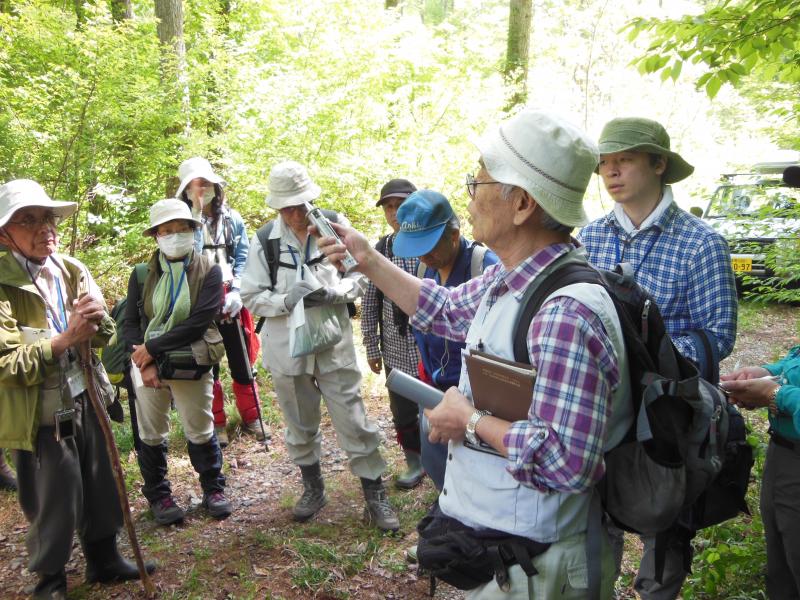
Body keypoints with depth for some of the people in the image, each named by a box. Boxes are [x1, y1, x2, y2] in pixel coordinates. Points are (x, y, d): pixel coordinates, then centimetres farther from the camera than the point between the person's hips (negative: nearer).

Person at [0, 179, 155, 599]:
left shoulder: (72, 270, 3)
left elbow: (105, 332, 4)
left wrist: (91, 320, -18)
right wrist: (66, 338, -27)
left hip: (86, 400, 6)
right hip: (40, 414, -6)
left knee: (101, 488, 18)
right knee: (53, 505, 9)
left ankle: (104, 560, 40)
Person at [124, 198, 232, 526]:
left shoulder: (209, 272, -8)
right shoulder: (143, 274, 1)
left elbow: (198, 322, -17)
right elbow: (131, 322, 0)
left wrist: (153, 347, -18)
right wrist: (146, 362, -13)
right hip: (147, 364, 2)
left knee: (201, 431, 11)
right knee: (151, 434, 13)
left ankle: (213, 488, 30)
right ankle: (158, 495, 31)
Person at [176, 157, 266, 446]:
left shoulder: (232, 219, 5)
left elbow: (243, 259, 3)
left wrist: (236, 292, -10)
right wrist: (195, 220, -17)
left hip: (231, 301, 1)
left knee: (241, 361, 8)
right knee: (207, 366, 8)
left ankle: (251, 417, 23)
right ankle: (217, 423, 21)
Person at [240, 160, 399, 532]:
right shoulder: (264, 242, -4)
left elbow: (360, 276, 0)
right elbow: (252, 297, -2)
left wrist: (333, 293, -19)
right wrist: (286, 300, -21)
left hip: (334, 344, -1)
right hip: (287, 348, 2)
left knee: (353, 421, 2)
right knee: (300, 426, 17)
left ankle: (375, 495, 17)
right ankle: (313, 489, 38)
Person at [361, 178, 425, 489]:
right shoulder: (381, 248, 3)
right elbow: (370, 302, 7)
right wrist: (372, 346, 6)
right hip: (396, 350, 3)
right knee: (403, 411, 16)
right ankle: (414, 462, 37)